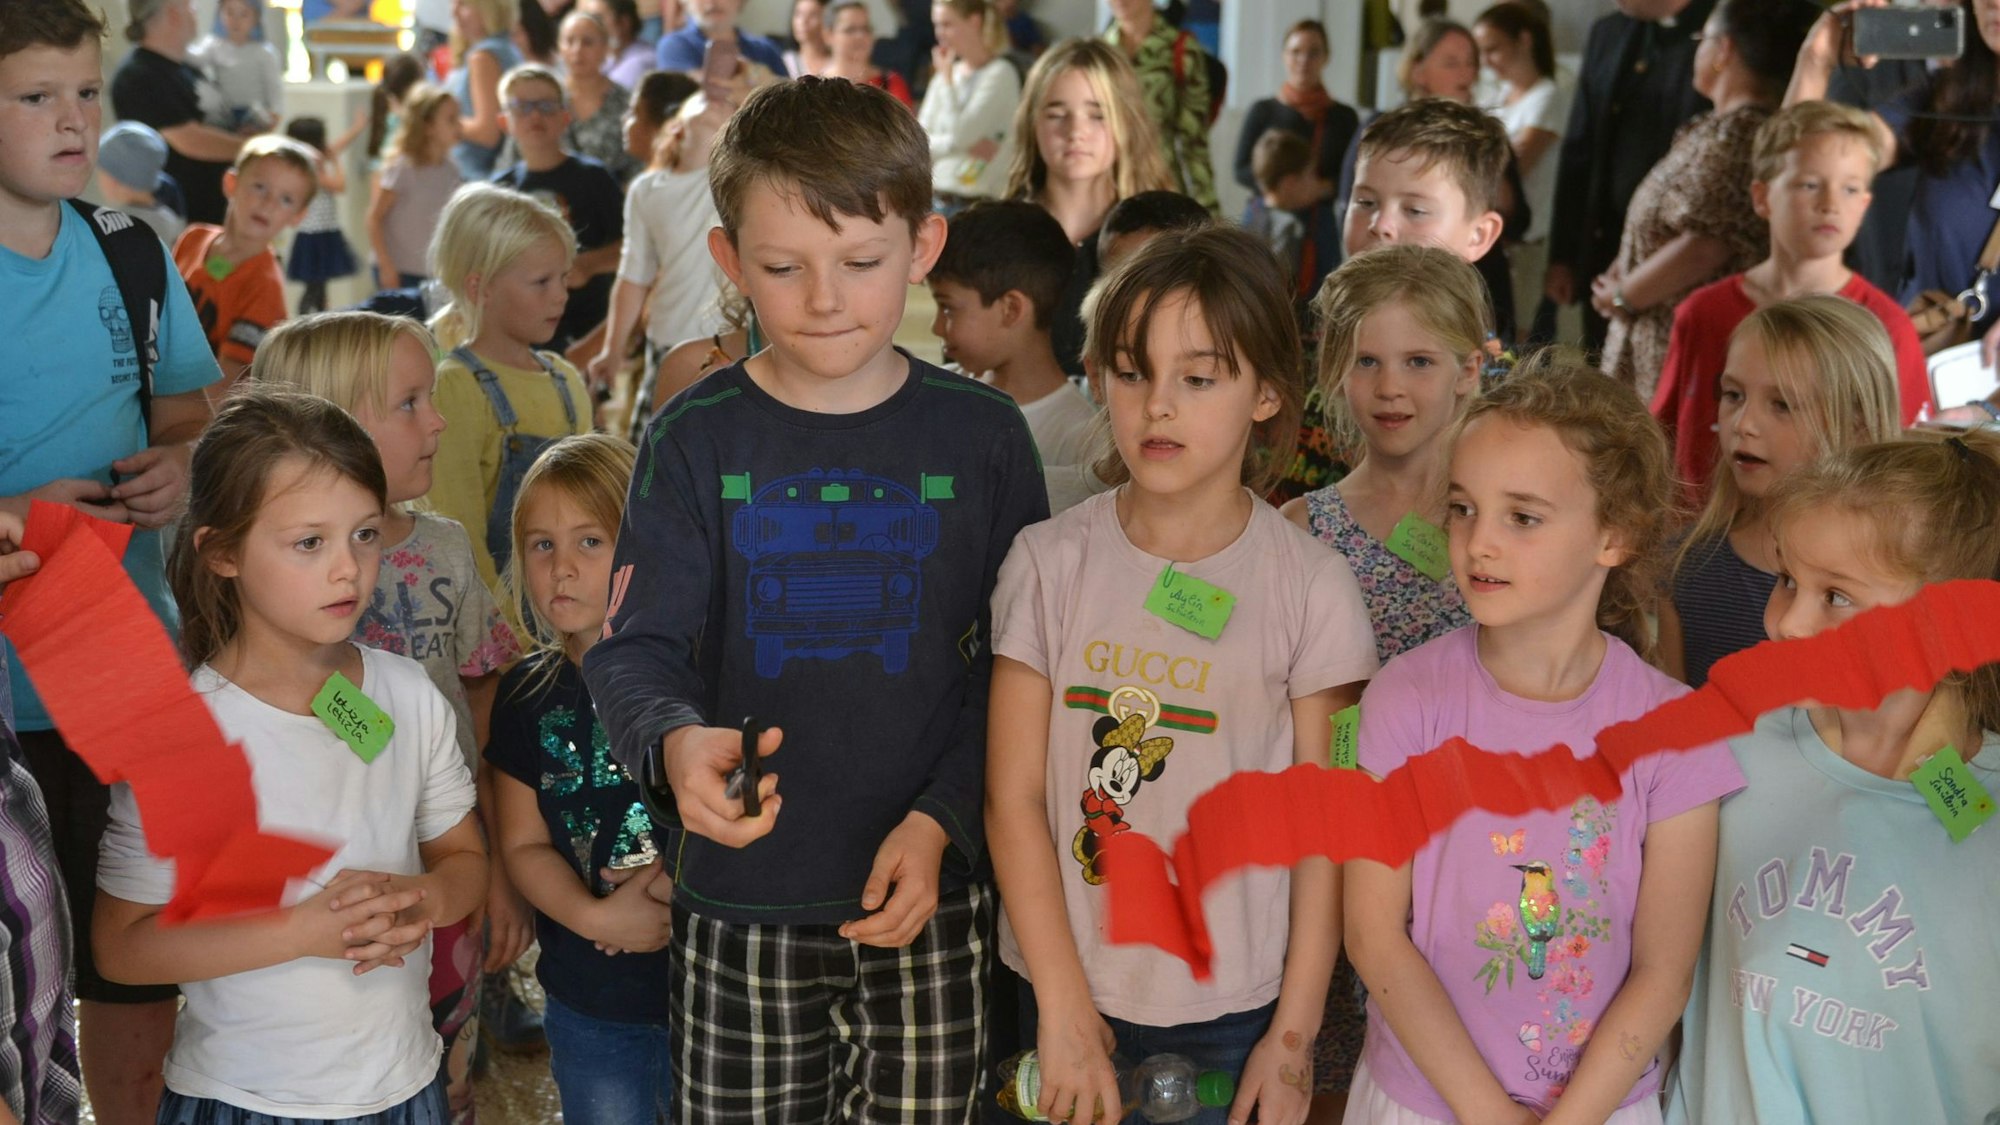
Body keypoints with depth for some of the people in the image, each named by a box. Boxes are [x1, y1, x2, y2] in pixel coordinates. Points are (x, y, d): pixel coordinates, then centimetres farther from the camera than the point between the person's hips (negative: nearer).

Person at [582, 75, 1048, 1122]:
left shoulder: (982, 436, -1)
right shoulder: (699, 438, -3)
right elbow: (633, 649, -7)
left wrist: (939, 820, -11)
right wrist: (676, 742, -30)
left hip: (931, 891, 1)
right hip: (742, 896, 0)